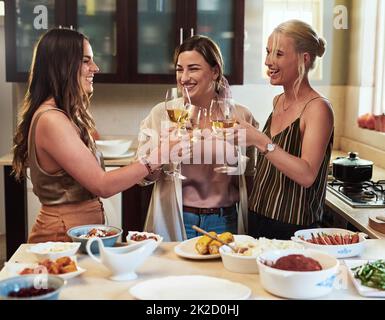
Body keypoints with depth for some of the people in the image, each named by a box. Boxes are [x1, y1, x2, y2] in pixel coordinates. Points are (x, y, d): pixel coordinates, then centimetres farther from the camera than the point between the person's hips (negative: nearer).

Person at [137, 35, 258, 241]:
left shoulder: (240, 116, 0)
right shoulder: (162, 113, -2)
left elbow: (251, 179, 8)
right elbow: (143, 177, -3)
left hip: (224, 222, 1)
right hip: (175, 222, 0)